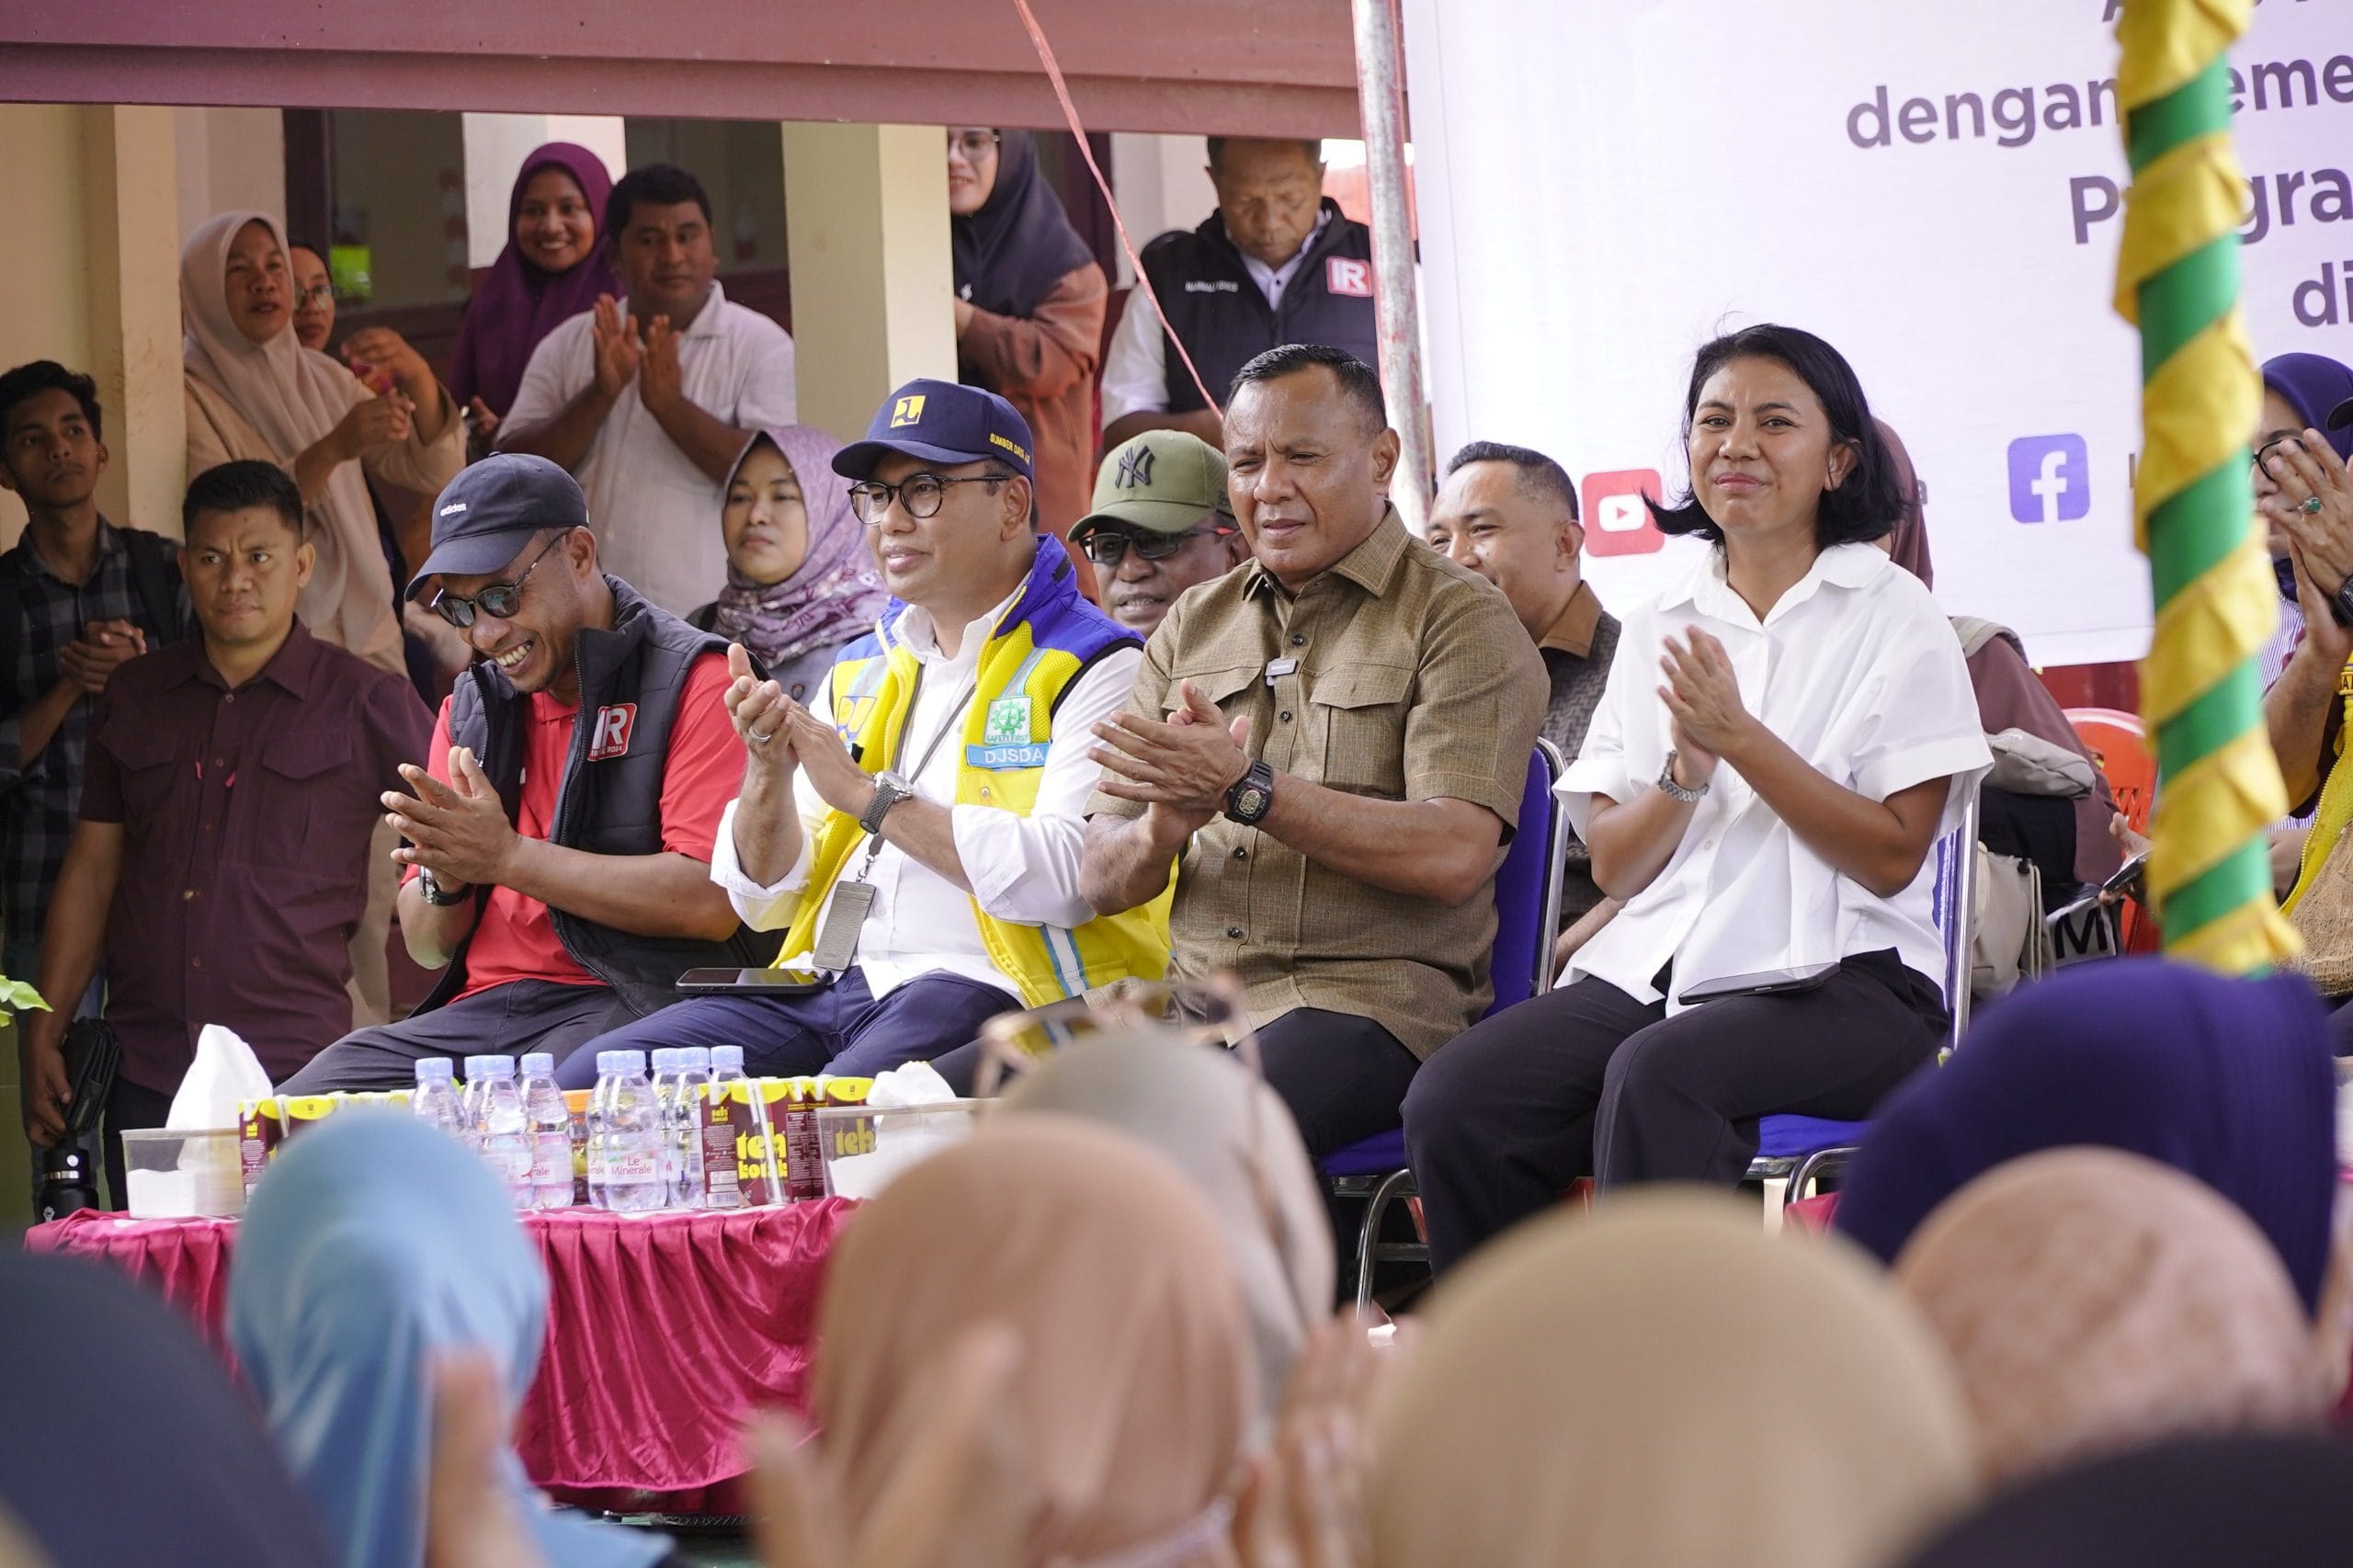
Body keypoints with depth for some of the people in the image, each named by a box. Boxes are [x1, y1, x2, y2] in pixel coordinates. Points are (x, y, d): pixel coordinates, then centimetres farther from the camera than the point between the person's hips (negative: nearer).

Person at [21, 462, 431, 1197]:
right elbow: (91, 870, 18)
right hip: (144, 1076, 3)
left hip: (295, 1076, -3)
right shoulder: (134, 696, 15)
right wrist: (42, 1036, 12)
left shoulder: (367, 704, 3)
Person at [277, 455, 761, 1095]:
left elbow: (710, 902, -15)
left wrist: (508, 857, -12)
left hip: (631, 1005, -5)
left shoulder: (691, 682, -1)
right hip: (484, 1009, 6)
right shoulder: (470, 709, 19)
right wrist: (445, 877, -5)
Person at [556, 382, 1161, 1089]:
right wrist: (768, 773, -3)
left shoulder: (1096, 670, 1)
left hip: (982, 984, -7)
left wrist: (869, 796, -12)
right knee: (587, 1083, -13)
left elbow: (1067, 879, -17)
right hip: (825, 980, 7)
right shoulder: (859, 670, 22)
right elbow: (764, 901, 19)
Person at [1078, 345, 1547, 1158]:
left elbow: (1454, 856, -14)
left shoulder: (1459, 621, 2)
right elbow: (1102, 879, 14)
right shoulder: (1193, 626, 19)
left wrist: (1246, 789, -20)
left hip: (1373, 997, -5)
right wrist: (1164, 827, -12)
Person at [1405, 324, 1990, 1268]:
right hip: (1655, 966, 5)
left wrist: (1740, 739, -12)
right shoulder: (1659, 631, 18)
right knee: (1452, 1105, -24)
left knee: (1656, 1077, -37)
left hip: (1843, 977, -4)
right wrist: (1686, 769, -7)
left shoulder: (1895, 618, 4)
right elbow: (1614, 865, 12)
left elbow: (1891, 858, -4)